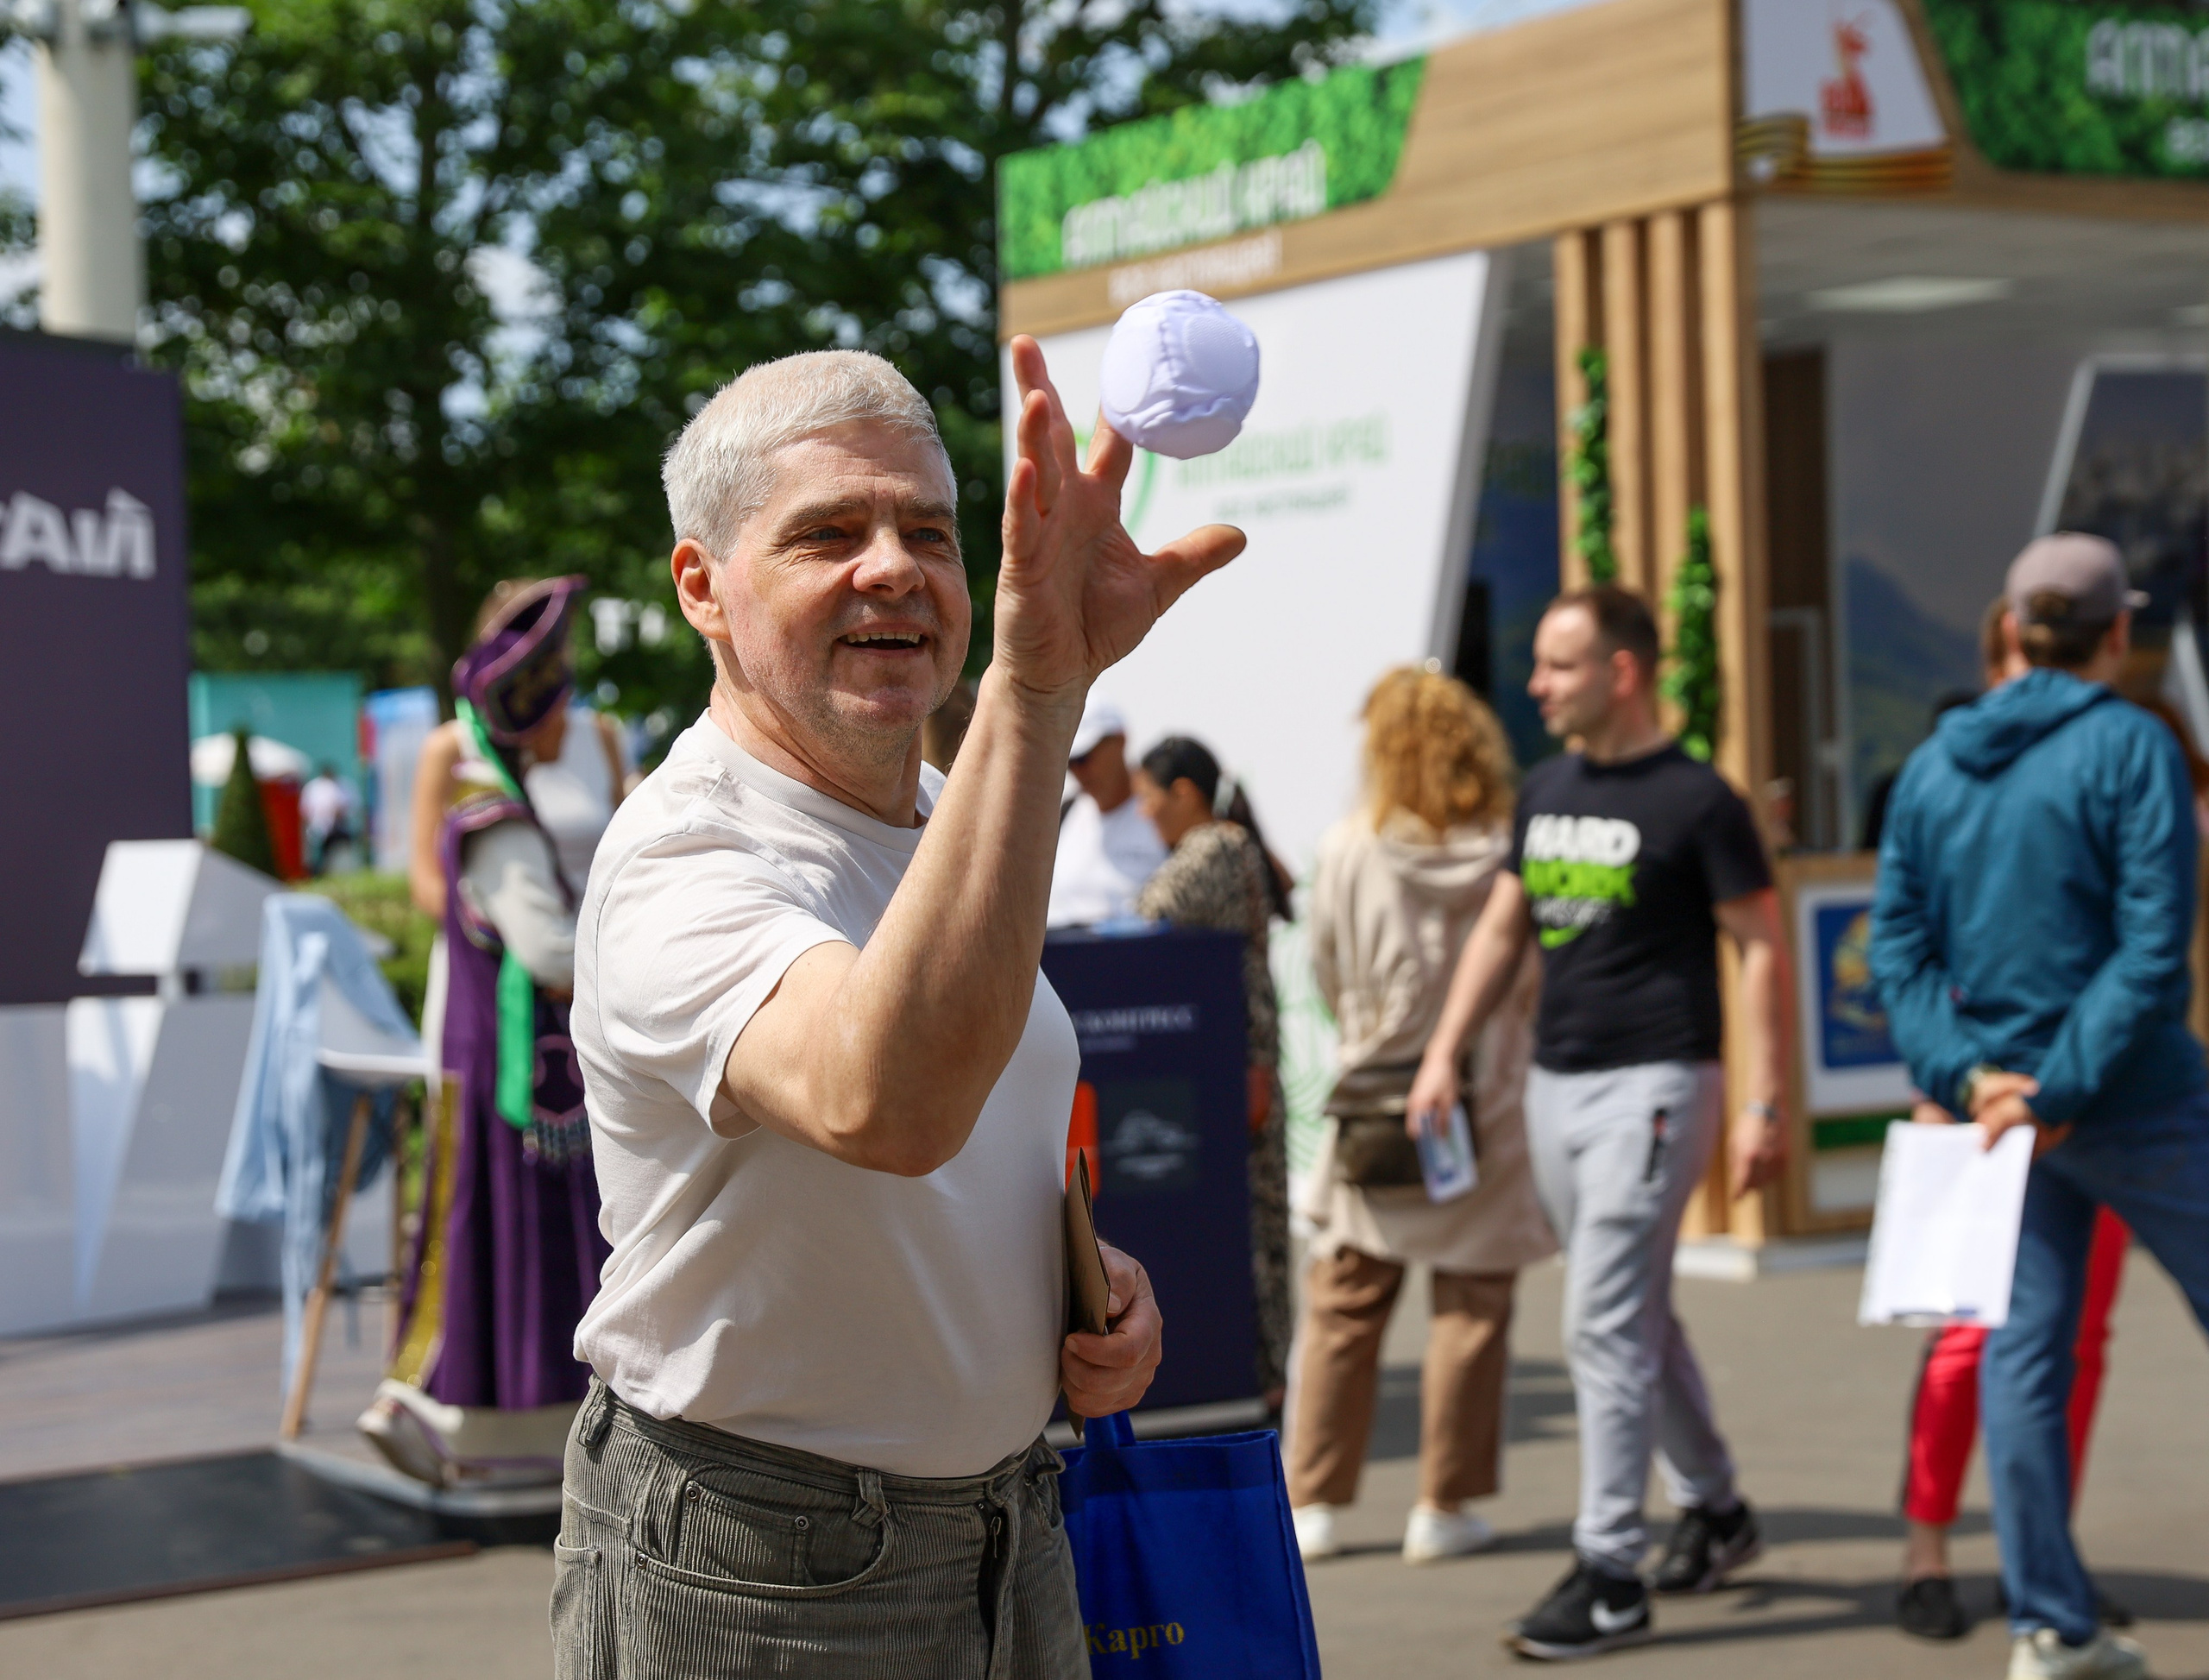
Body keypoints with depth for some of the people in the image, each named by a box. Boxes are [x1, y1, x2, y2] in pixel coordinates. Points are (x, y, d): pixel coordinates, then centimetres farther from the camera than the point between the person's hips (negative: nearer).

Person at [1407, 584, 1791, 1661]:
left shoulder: (1694, 799, -9)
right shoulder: (1546, 791, 11)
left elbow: (1761, 948, -9)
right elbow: (1502, 928, 19)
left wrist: (1762, 1103, -14)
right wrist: (1444, 1054, 12)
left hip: (1652, 1084, -7)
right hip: (1554, 1083, 7)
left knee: (1606, 1325, -10)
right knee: (1636, 1317, 15)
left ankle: (1610, 1576, -6)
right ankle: (1715, 1510, 31)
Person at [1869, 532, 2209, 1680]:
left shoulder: (1932, 765, 7)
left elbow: (1896, 947, 3)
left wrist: (1967, 1075, -6)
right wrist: (2065, 1083, -15)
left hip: (1996, 1102, 5)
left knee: (2022, 1347, 8)